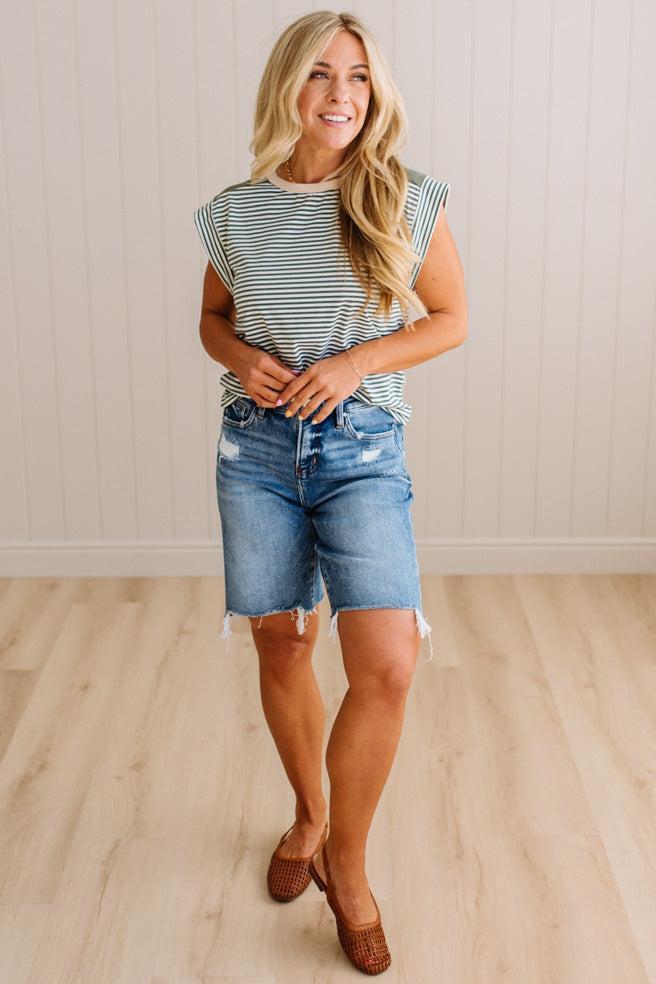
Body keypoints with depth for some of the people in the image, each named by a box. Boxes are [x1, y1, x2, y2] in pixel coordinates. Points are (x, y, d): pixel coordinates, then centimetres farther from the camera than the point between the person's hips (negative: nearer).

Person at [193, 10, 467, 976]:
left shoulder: (408, 203, -3)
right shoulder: (236, 214, 2)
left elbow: (451, 318, 4)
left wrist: (357, 360, -12)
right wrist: (240, 357, -7)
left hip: (363, 451, -2)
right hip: (258, 449, 2)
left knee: (387, 666, -14)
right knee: (282, 645, 11)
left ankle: (345, 857, 9)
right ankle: (308, 812, 36)